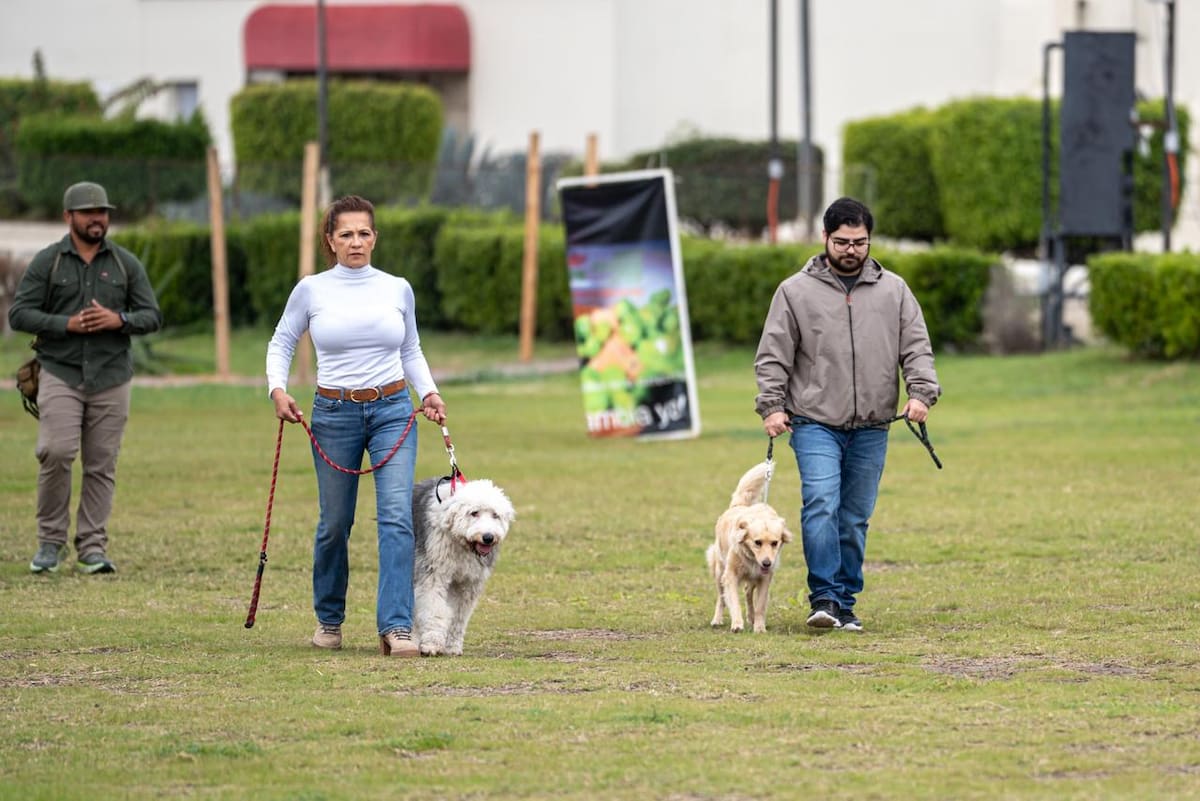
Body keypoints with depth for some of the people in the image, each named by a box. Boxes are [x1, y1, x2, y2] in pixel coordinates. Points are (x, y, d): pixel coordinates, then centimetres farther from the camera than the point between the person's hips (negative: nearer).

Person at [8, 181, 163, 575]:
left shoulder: (126, 264, 11)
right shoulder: (47, 262, 5)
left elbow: (152, 315, 10)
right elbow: (19, 314, 0)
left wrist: (119, 320, -11)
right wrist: (67, 325, -12)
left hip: (111, 378, 2)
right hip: (60, 375, -2)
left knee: (101, 465, 0)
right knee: (56, 453, -15)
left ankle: (93, 547, 4)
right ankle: (50, 542, -2)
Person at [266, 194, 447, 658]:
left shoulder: (397, 290, 3)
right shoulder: (311, 290, -1)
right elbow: (282, 343, 9)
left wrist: (428, 392, 2)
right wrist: (277, 389, -6)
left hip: (392, 411, 0)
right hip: (335, 415, 0)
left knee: (396, 515, -15)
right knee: (335, 523, 8)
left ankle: (396, 626, -19)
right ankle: (328, 619, 30)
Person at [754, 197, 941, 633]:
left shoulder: (894, 290, 9)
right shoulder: (796, 291, 3)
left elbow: (916, 348, 8)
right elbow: (773, 356, 4)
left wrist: (921, 393, -8)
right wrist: (771, 406, -7)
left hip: (871, 429, 3)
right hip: (815, 423, -2)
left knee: (855, 518, 6)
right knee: (821, 504, -19)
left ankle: (845, 604, 13)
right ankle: (824, 597, -17)